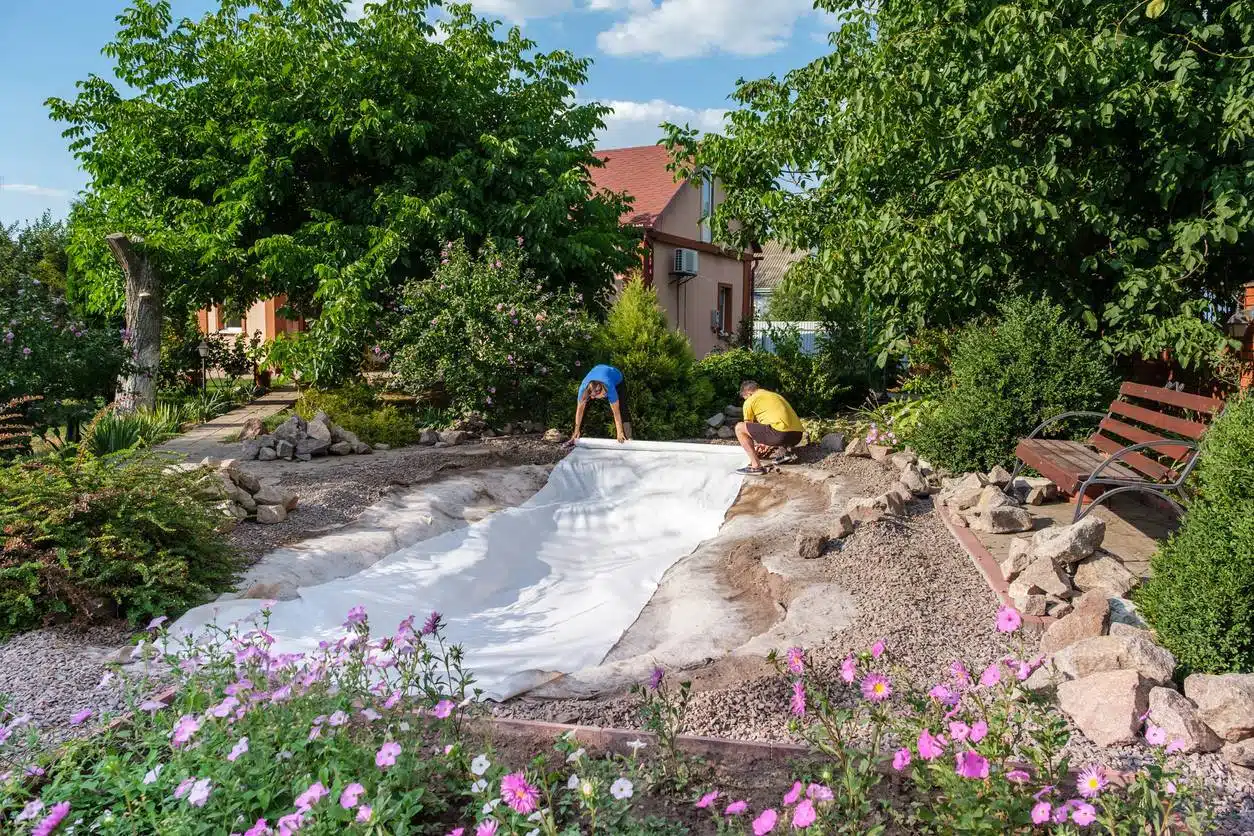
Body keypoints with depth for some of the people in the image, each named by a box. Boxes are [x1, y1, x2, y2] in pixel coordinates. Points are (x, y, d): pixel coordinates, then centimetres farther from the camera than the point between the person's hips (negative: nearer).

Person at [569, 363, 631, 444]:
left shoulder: (610, 388, -45)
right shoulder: (583, 388, -39)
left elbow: (616, 412, -38)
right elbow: (580, 409, -28)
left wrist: (620, 433, -35)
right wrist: (577, 431, -23)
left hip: (617, 380, -2)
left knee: (622, 411, -20)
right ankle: (573, 437, 2)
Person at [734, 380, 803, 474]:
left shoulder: (750, 401, 10)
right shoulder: (775, 395, 32)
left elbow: (748, 427, 20)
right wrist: (767, 444, 48)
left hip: (781, 433, -8)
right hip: (797, 435, 8)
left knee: (739, 428, 4)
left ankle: (756, 466, -4)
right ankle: (784, 451, 12)